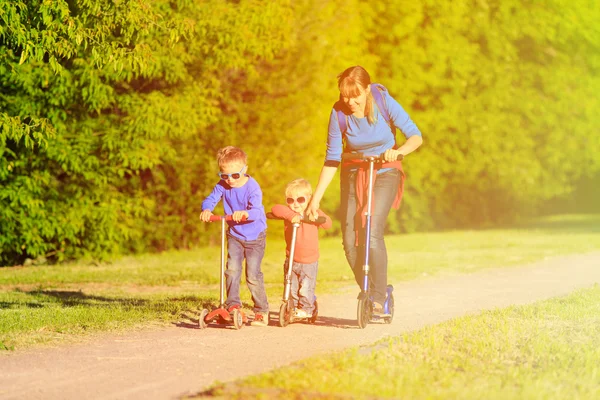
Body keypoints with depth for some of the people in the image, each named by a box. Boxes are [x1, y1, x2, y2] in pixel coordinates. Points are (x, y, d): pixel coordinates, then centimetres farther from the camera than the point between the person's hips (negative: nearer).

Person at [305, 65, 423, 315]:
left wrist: (399, 151, -36)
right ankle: (369, 294, 12)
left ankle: (378, 297, -11)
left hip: (384, 173, -3)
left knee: (372, 234, -22)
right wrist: (315, 199, -12)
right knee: (350, 241, -7)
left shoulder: (385, 103, -17)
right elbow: (332, 158, -8)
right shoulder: (339, 112, -13)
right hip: (353, 175, 3)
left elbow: (415, 136, -14)